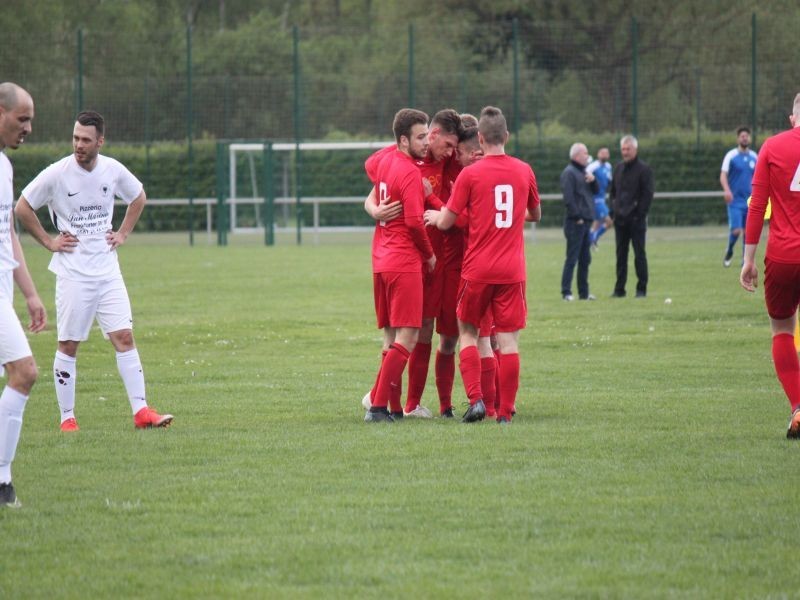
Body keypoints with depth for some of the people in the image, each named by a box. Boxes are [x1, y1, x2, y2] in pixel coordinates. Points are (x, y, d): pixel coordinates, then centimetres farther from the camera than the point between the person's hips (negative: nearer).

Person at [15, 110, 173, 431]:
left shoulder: (113, 170, 1)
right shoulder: (57, 174, -10)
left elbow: (138, 197, 21)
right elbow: (22, 208, -1)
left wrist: (123, 234, 11)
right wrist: (48, 241, -3)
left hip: (107, 270, 3)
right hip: (72, 274, -3)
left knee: (124, 338, -4)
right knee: (69, 345, -1)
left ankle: (141, 411, -4)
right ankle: (67, 417, 7)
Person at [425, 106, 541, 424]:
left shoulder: (470, 174, -8)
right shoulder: (524, 171, 2)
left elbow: (445, 222, -4)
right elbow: (535, 214, 19)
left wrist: (434, 216, 18)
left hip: (477, 269, -2)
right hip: (512, 271, 2)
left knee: (467, 331, 13)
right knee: (508, 339, 3)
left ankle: (475, 399, -2)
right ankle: (505, 412, 0)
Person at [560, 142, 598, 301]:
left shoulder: (583, 172, 18)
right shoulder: (569, 173, -9)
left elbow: (596, 191, 19)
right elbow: (568, 197, -17)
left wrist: (593, 180, -1)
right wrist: (577, 217, -18)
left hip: (586, 221, 9)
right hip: (575, 222, -9)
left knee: (585, 259, 11)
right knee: (572, 258, -8)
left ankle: (584, 292, 16)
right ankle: (566, 292, -7)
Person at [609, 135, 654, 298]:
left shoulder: (643, 169, -6)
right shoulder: (618, 169, 13)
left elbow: (647, 194, -10)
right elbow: (612, 191, 20)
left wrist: (639, 214, -14)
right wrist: (614, 209, 8)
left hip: (636, 219, -6)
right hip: (620, 219, 6)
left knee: (639, 254, -3)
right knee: (621, 254, 7)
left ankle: (642, 289, 1)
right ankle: (619, 289, 11)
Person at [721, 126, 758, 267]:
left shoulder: (754, 157, 8)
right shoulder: (731, 156, -4)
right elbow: (723, 176, -10)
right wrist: (727, 190, -28)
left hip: (750, 201, 4)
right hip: (735, 201, -4)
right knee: (736, 230, -13)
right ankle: (729, 252, 15)